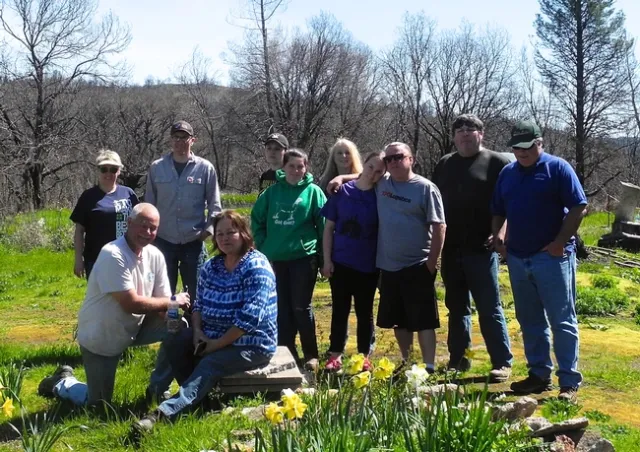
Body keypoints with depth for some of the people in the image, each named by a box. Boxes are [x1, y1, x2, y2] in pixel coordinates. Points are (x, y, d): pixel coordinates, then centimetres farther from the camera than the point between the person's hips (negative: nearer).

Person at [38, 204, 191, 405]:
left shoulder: (155, 256, -6)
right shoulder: (113, 255, -27)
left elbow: (162, 303, -4)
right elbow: (131, 304, -31)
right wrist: (172, 301, -22)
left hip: (133, 329, 6)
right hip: (100, 338, -6)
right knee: (98, 403, 2)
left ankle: (158, 389, 5)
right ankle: (61, 383, 33)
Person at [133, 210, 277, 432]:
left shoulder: (257, 268, -16)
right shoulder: (211, 266, 8)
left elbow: (249, 318, -23)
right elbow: (200, 303, 12)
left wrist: (217, 344, -21)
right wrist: (197, 331, -9)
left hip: (250, 344, -7)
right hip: (213, 336, 8)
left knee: (209, 364, -30)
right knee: (177, 345, -13)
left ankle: (164, 413, -45)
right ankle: (197, 398, -7)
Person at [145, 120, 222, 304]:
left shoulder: (205, 168, -2)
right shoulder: (156, 168, 1)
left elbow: (214, 204, 3)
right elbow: (149, 204, 7)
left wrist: (209, 228, -9)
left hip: (193, 242, -1)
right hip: (163, 241, 1)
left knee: (195, 292, 8)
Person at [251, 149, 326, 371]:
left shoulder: (313, 191, -3)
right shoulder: (273, 191, 5)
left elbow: (323, 225, -2)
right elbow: (257, 219, 12)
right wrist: (263, 245, 6)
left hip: (303, 257, -3)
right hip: (276, 259, 3)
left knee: (301, 307, 1)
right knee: (282, 308, 9)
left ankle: (311, 355, 13)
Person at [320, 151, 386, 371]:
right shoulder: (342, 191, -3)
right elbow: (329, 227, 0)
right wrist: (327, 259, -4)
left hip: (368, 265, 0)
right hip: (340, 263, 0)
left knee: (364, 312, 10)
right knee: (339, 310, 8)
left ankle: (364, 356, 20)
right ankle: (335, 356, 16)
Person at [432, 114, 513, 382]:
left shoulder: (497, 163, -1)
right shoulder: (445, 165, 13)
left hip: (481, 249, -5)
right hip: (451, 250, 5)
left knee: (489, 309, -2)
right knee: (456, 308, 12)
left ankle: (502, 363, 5)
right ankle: (457, 360, 21)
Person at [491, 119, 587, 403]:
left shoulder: (557, 168, -5)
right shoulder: (507, 173, 11)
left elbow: (578, 207, -10)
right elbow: (498, 211, 18)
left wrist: (560, 242, -16)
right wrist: (497, 234, 1)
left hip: (551, 257, -6)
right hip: (517, 258, 6)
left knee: (562, 321, -2)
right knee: (529, 321, 12)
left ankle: (569, 382, 2)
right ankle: (539, 374, 23)